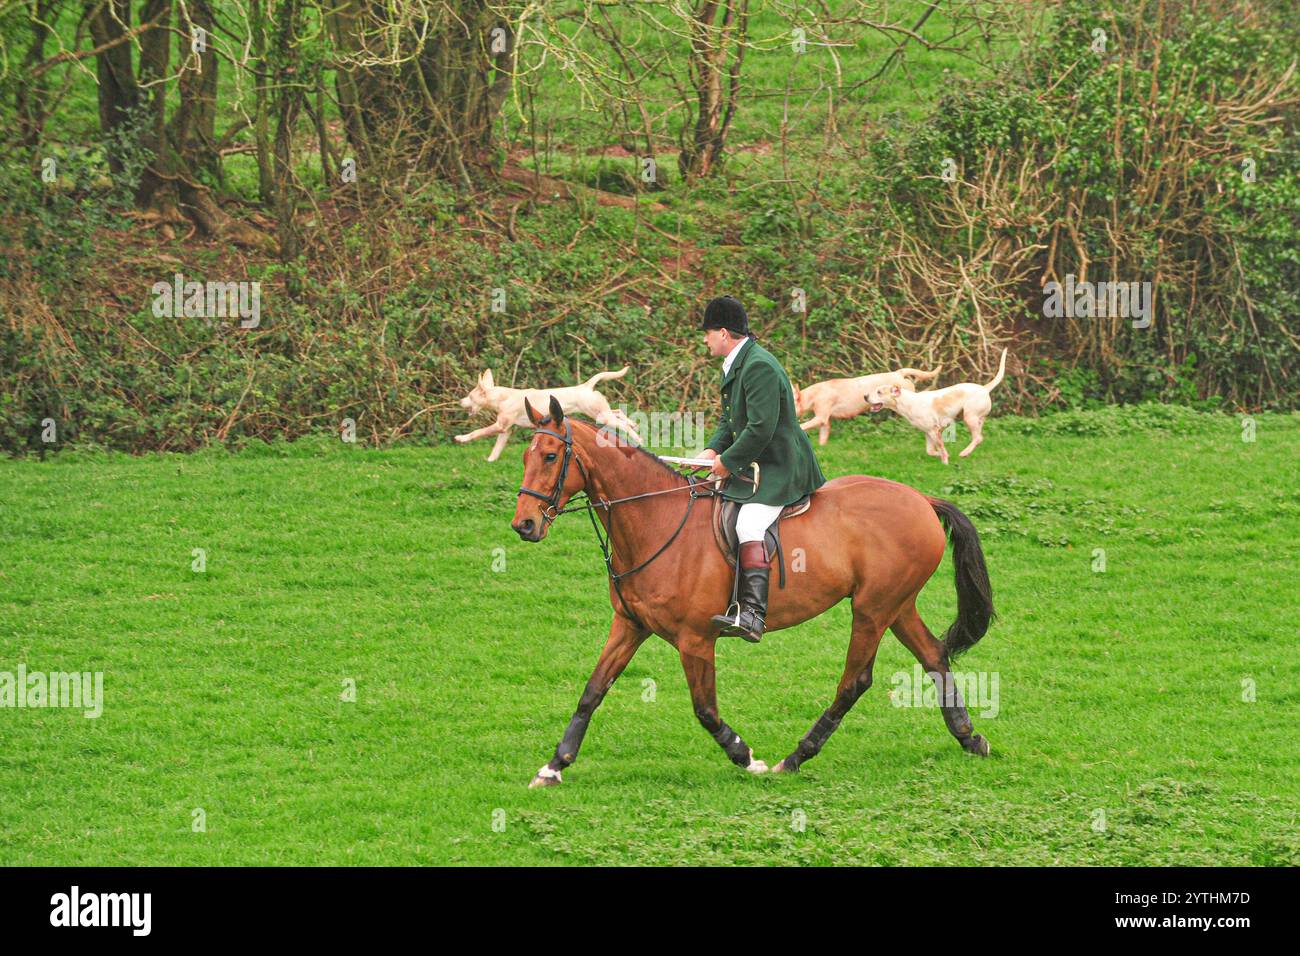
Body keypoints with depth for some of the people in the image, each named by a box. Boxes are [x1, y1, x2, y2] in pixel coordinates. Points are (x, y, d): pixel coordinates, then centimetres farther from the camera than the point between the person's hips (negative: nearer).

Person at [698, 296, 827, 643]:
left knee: (749, 525, -29)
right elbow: (729, 421, 22)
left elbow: (761, 428, -24)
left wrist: (728, 462, -15)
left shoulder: (759, 367, -19)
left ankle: (753, 613, -41)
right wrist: (713, 450, 3)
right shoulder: (736, 366, 15)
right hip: (753, 469, 12)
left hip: (780, 471, -12)